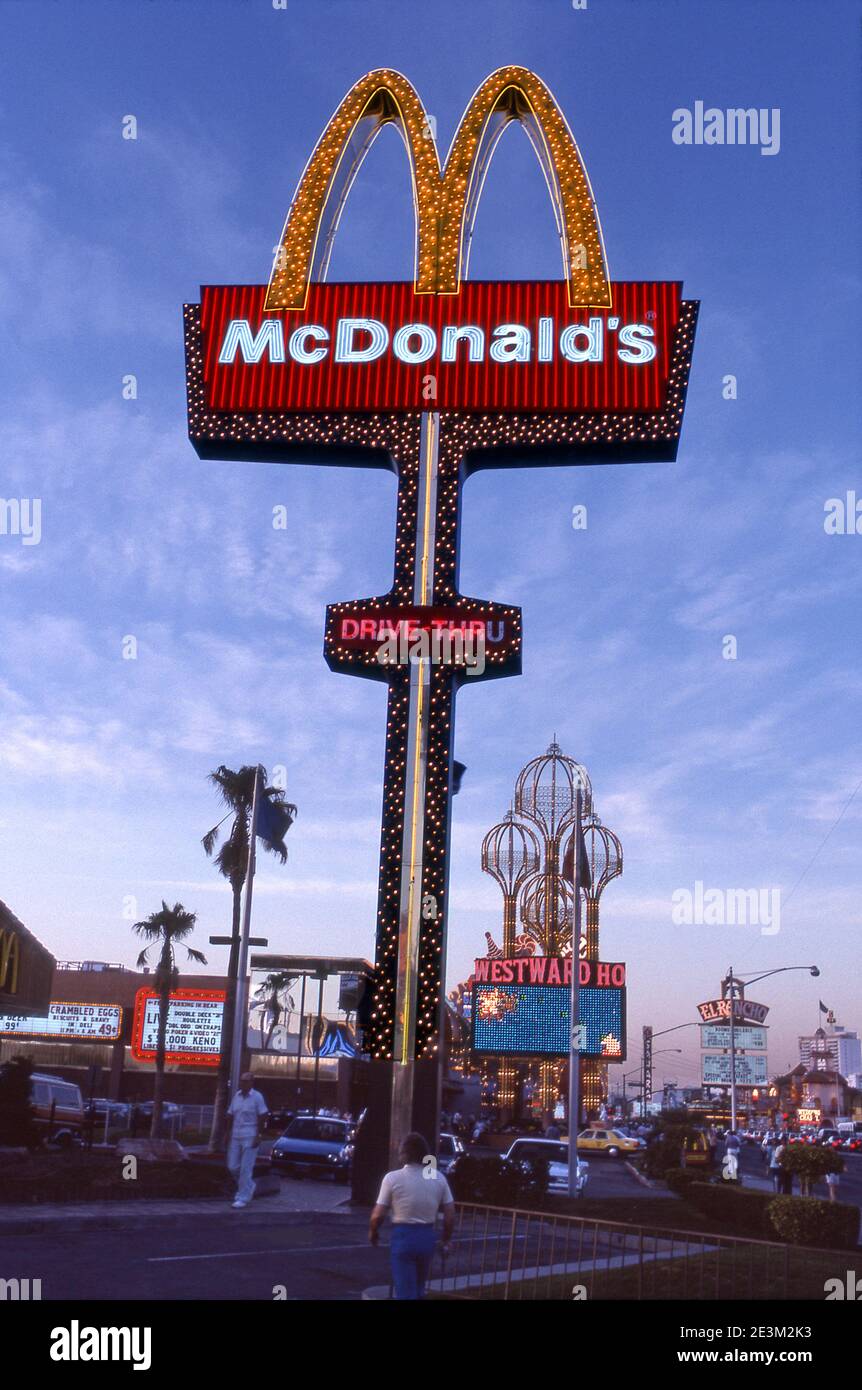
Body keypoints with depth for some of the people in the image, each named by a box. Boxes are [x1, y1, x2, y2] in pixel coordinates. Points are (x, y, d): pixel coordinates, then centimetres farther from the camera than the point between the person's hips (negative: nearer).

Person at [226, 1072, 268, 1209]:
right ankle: (248, 1186, 31)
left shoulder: (257, 1097, -6)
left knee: (245, 1168, -4)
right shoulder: (237, 1096, 9)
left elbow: (261, 1118, -7)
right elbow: (230, 1116, 14)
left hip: (250, 1137, -6)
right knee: (233, 1166, 7)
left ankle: (243, 1198, 4)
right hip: (235, 1136, 6)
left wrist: (258, 1136, -12)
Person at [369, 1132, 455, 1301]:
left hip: (403, 1236, -4)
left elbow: (378, 1215, -9)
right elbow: (450, 1215, 2)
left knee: (405, 1290, 4)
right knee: (418, 1287, 24)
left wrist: (373, 1231, 11)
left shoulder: (393, 1178, -11)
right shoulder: (438, 1177, -1)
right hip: (427, 1236, 4)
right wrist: (446, 1239, 16)